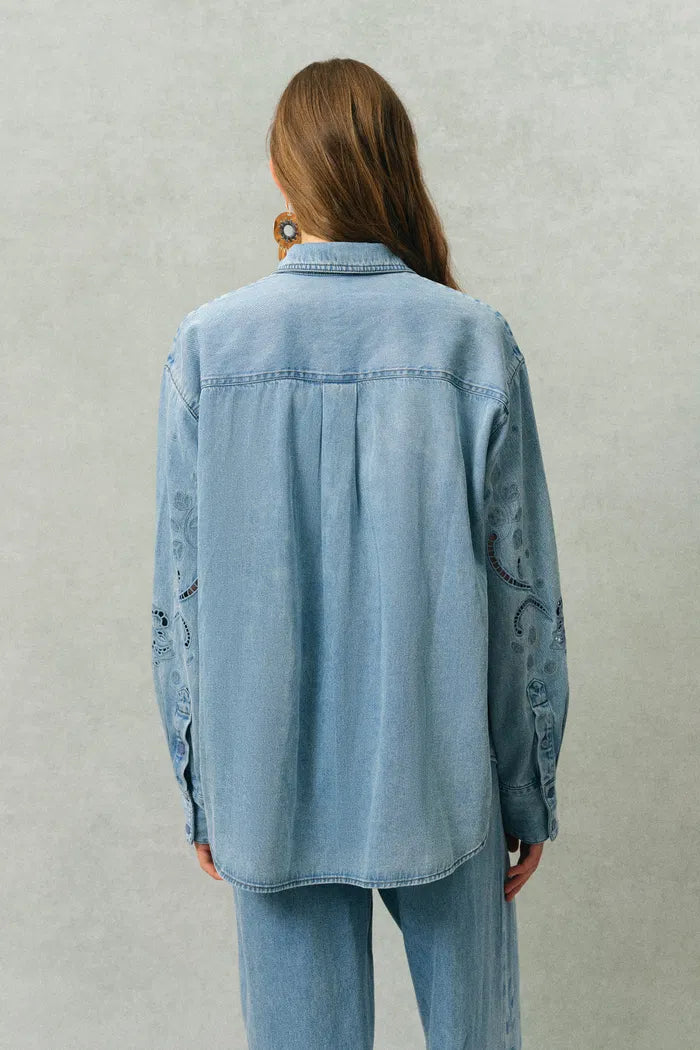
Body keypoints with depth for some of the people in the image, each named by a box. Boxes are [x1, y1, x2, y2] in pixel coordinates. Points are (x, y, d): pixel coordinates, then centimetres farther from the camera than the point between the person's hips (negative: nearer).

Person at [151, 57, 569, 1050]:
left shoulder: (206, 346, -7)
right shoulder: (474, 341, -8)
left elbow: (180, 596, -3)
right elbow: (523, 590, -6)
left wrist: (201, 787, 9)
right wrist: (530, 789, 5)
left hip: (271, 782, 1)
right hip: (440, 777, 0)